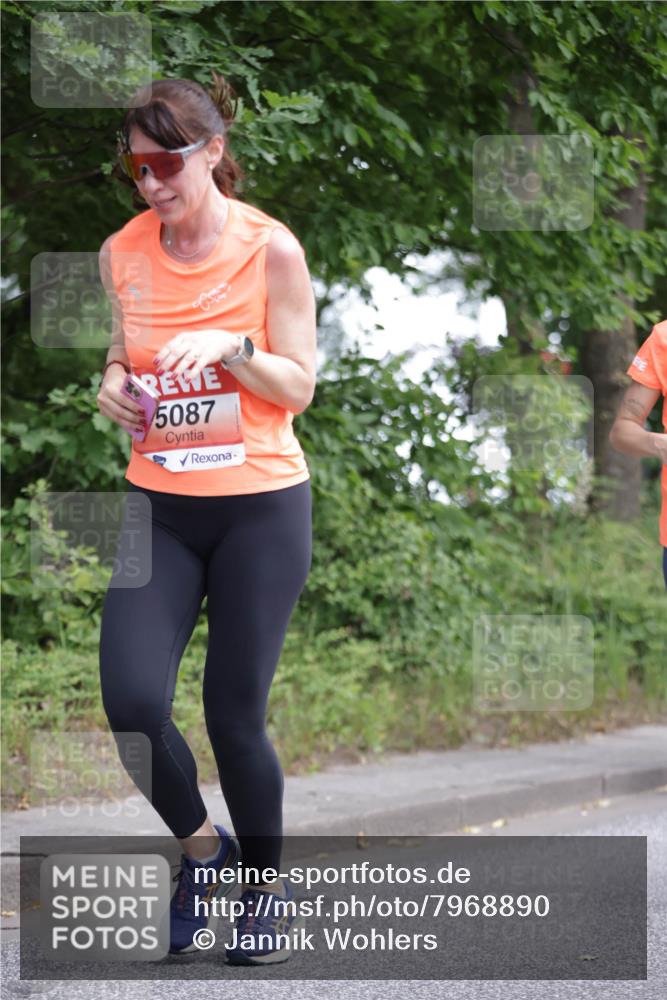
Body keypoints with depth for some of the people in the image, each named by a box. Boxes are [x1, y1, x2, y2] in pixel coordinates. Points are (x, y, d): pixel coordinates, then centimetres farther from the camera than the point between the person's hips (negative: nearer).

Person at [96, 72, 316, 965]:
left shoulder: (270, 248, -9)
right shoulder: (122, 253, 2)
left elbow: (299, 388, -5)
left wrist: (232, 346, -23)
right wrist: (115, 382, -5)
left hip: (261, 505, -3)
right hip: (159, 505, 3)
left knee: (234, 714, 0)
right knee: (132, 700, -12)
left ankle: (266, 886, 25)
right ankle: (201, 845, 17)